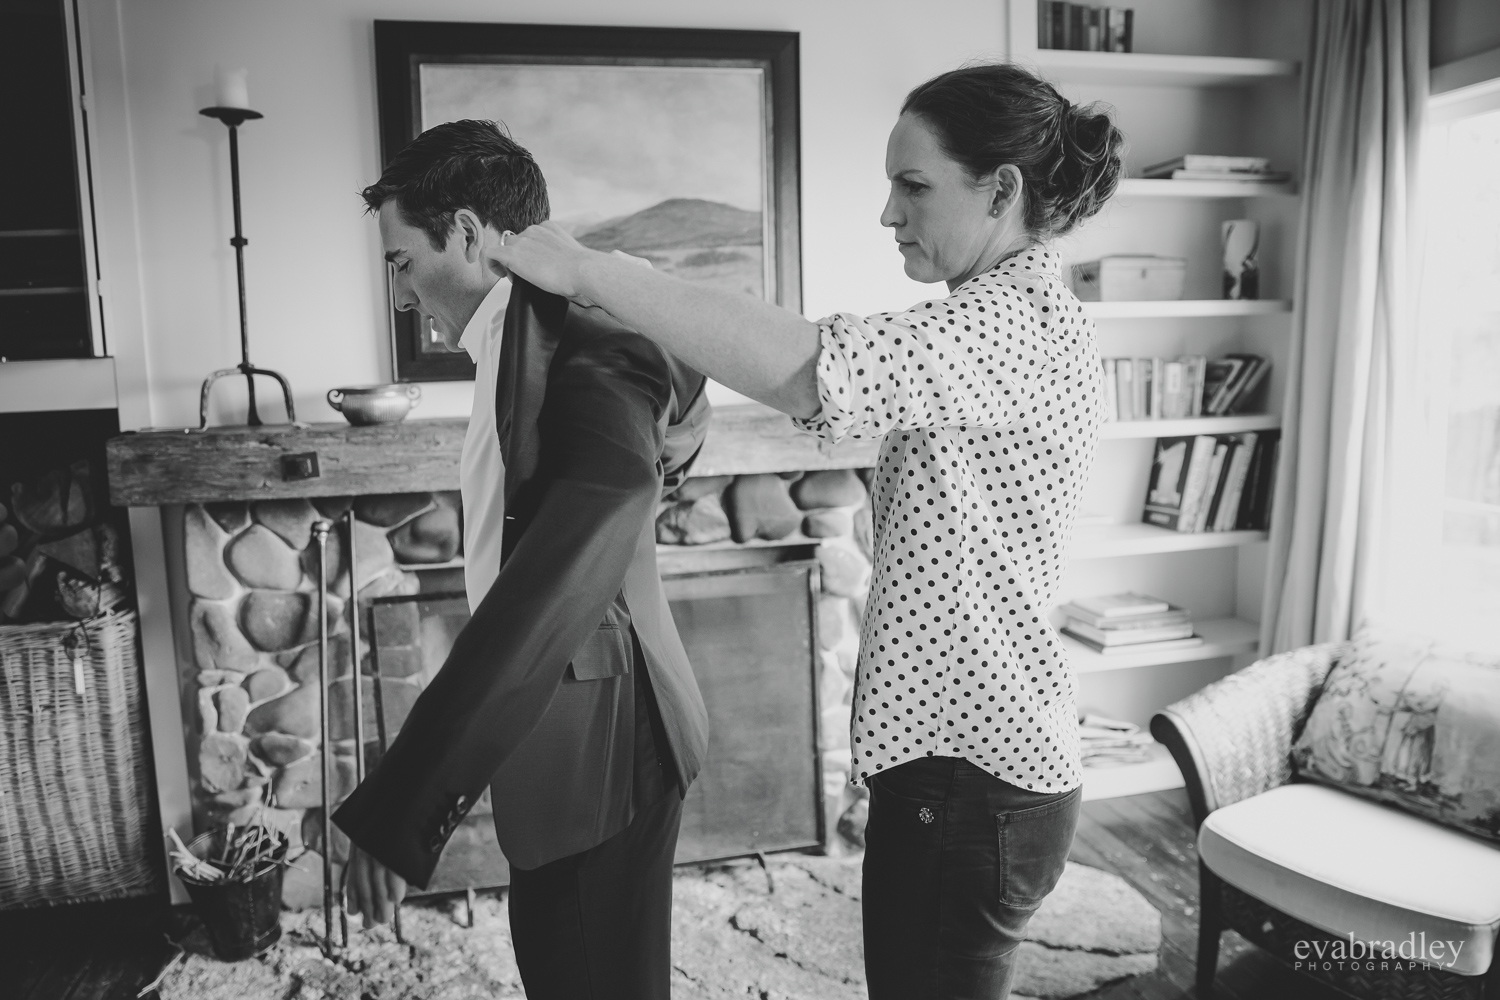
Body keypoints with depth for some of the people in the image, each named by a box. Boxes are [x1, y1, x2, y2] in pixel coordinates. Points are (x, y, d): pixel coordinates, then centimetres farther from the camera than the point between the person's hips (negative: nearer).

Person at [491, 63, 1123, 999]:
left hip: (972, 777, -9)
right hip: (954, 753, 9)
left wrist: (587, 269, -27)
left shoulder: (1024, 323, -21)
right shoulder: (1004, 320, 13)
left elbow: (802, 368, -35)